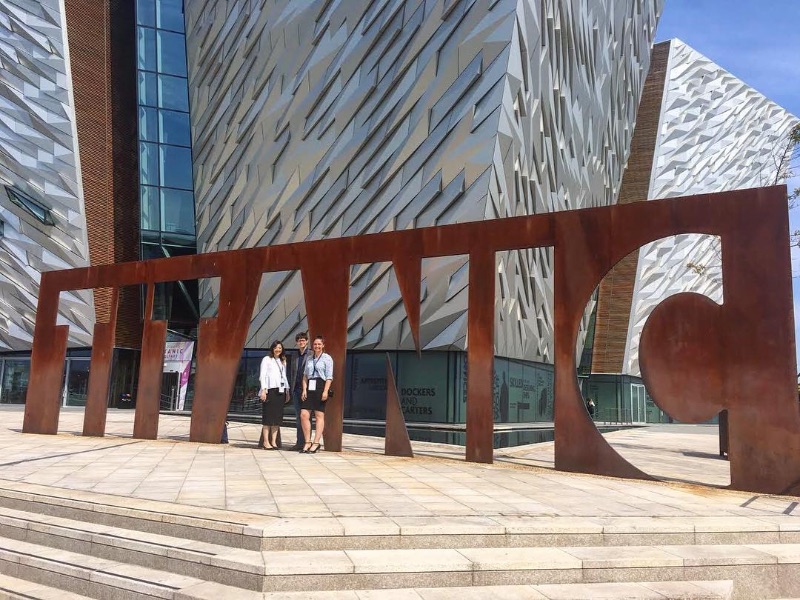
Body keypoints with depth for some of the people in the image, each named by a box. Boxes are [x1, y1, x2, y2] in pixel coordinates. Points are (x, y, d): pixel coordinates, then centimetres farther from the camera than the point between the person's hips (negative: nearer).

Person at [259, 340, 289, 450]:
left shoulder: (283, 361, 19)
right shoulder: (267, 359, 3)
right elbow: (262, 375, -3)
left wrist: (287, 390, 13)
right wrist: (263, 390, -12)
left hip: (280, 390, 5)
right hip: (270, 390, -5)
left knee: (278, 416, 3)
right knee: (268, 416, -5)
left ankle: (274, 441, 6)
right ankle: (266, 442, -2)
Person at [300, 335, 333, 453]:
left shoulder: (327, 358, 0)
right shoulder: (309, 359, 17)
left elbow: (329, 377, -6)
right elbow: (305, 375, 16)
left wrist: (325, 391, -15)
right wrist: (304, 389, 3)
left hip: (321, 387, -5)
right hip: (310, 388, 5)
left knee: (319, 416, -1)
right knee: (304, 415, -3)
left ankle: (316, 443, 4)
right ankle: (307, 442, 6)